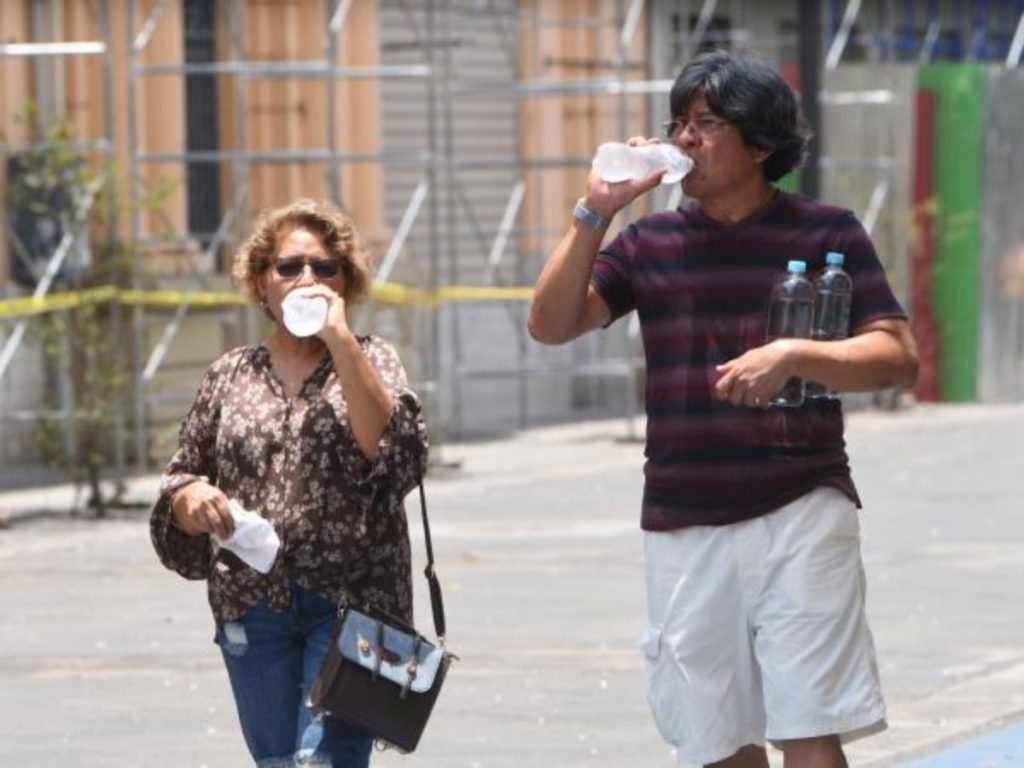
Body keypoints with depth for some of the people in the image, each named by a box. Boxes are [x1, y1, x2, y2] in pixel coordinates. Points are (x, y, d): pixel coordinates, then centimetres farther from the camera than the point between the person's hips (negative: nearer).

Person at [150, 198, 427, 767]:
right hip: (253, 607, 4)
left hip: (351, 600, -3)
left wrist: (341, 342, -16)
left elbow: (395, 453, -14)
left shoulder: (370, 359, 4)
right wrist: (191, 495, -8)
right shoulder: (231, 375, 11)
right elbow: (179, 481, 16)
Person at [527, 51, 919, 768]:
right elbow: (551, 325, 1)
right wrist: (594, 213, -8)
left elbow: (899, 357, -5)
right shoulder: (650, 242, 10)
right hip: (682, 525, 4)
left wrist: (793, 355, -20)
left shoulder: (825, 233, 1)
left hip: (799, 513, -4)